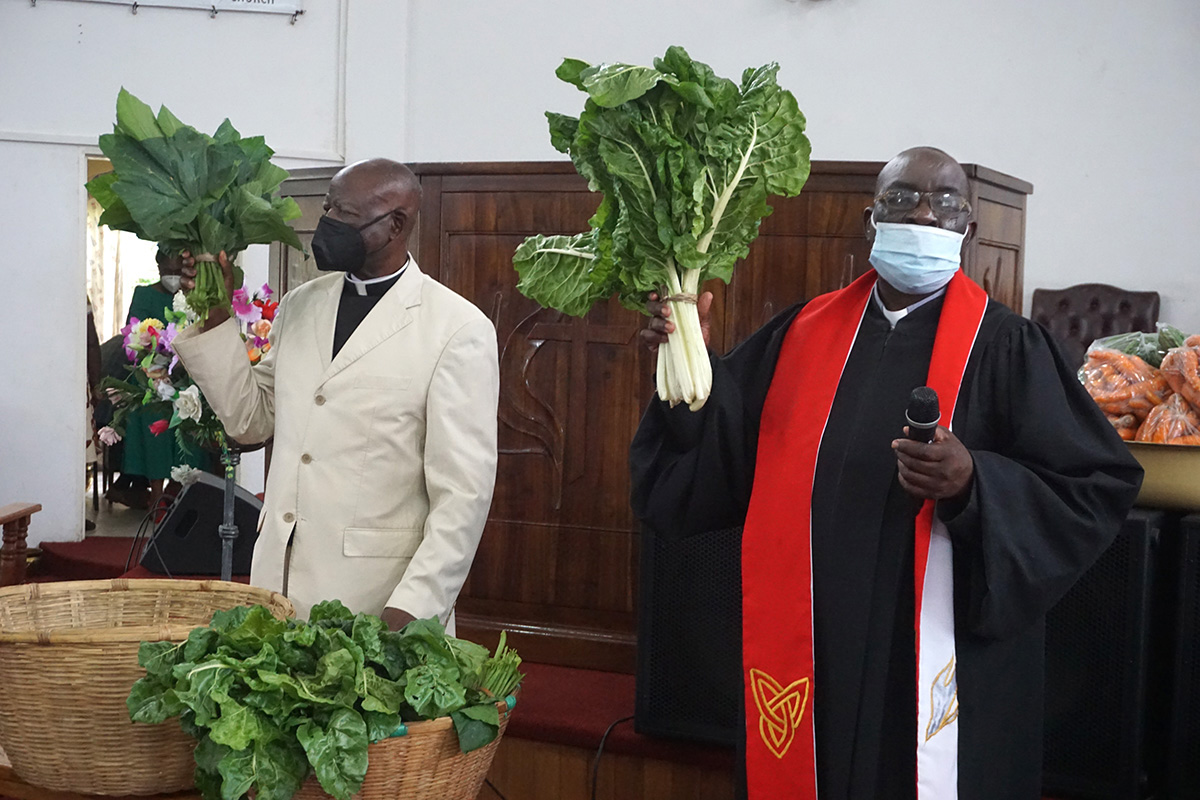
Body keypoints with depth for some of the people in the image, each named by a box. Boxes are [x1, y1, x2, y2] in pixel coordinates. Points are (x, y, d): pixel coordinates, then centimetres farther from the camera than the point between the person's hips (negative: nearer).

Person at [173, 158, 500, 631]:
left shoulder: (459, 330, -7)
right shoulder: (300, 305, 13)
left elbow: (463, 493, -11)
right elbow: (250, 419, 17)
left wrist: (411, 610, -17)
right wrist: (215, 315, 9)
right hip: (279, 577, 5)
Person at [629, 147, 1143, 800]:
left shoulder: (1005, 348, -2)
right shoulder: (803, 334, 8)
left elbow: (1097, 492, -7)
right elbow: (721, 456, 9)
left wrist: (974, 485, -22)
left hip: (943, 664, -3)